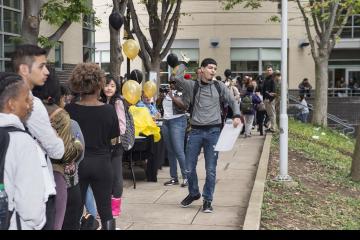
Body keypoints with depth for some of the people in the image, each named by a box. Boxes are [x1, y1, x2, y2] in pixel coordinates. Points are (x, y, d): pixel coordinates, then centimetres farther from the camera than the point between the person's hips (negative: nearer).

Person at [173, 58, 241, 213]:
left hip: (213, 131, 0)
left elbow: (233, 101, 11)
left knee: (211, 169, 1)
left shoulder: (219, 86, 7)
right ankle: (193, 193, 31)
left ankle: (208, 199, 15)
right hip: (195, 131, 0)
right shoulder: (192, 86, 3)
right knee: (190, 167, 6)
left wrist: (237, 116, -6)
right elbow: (177, 78, -14)